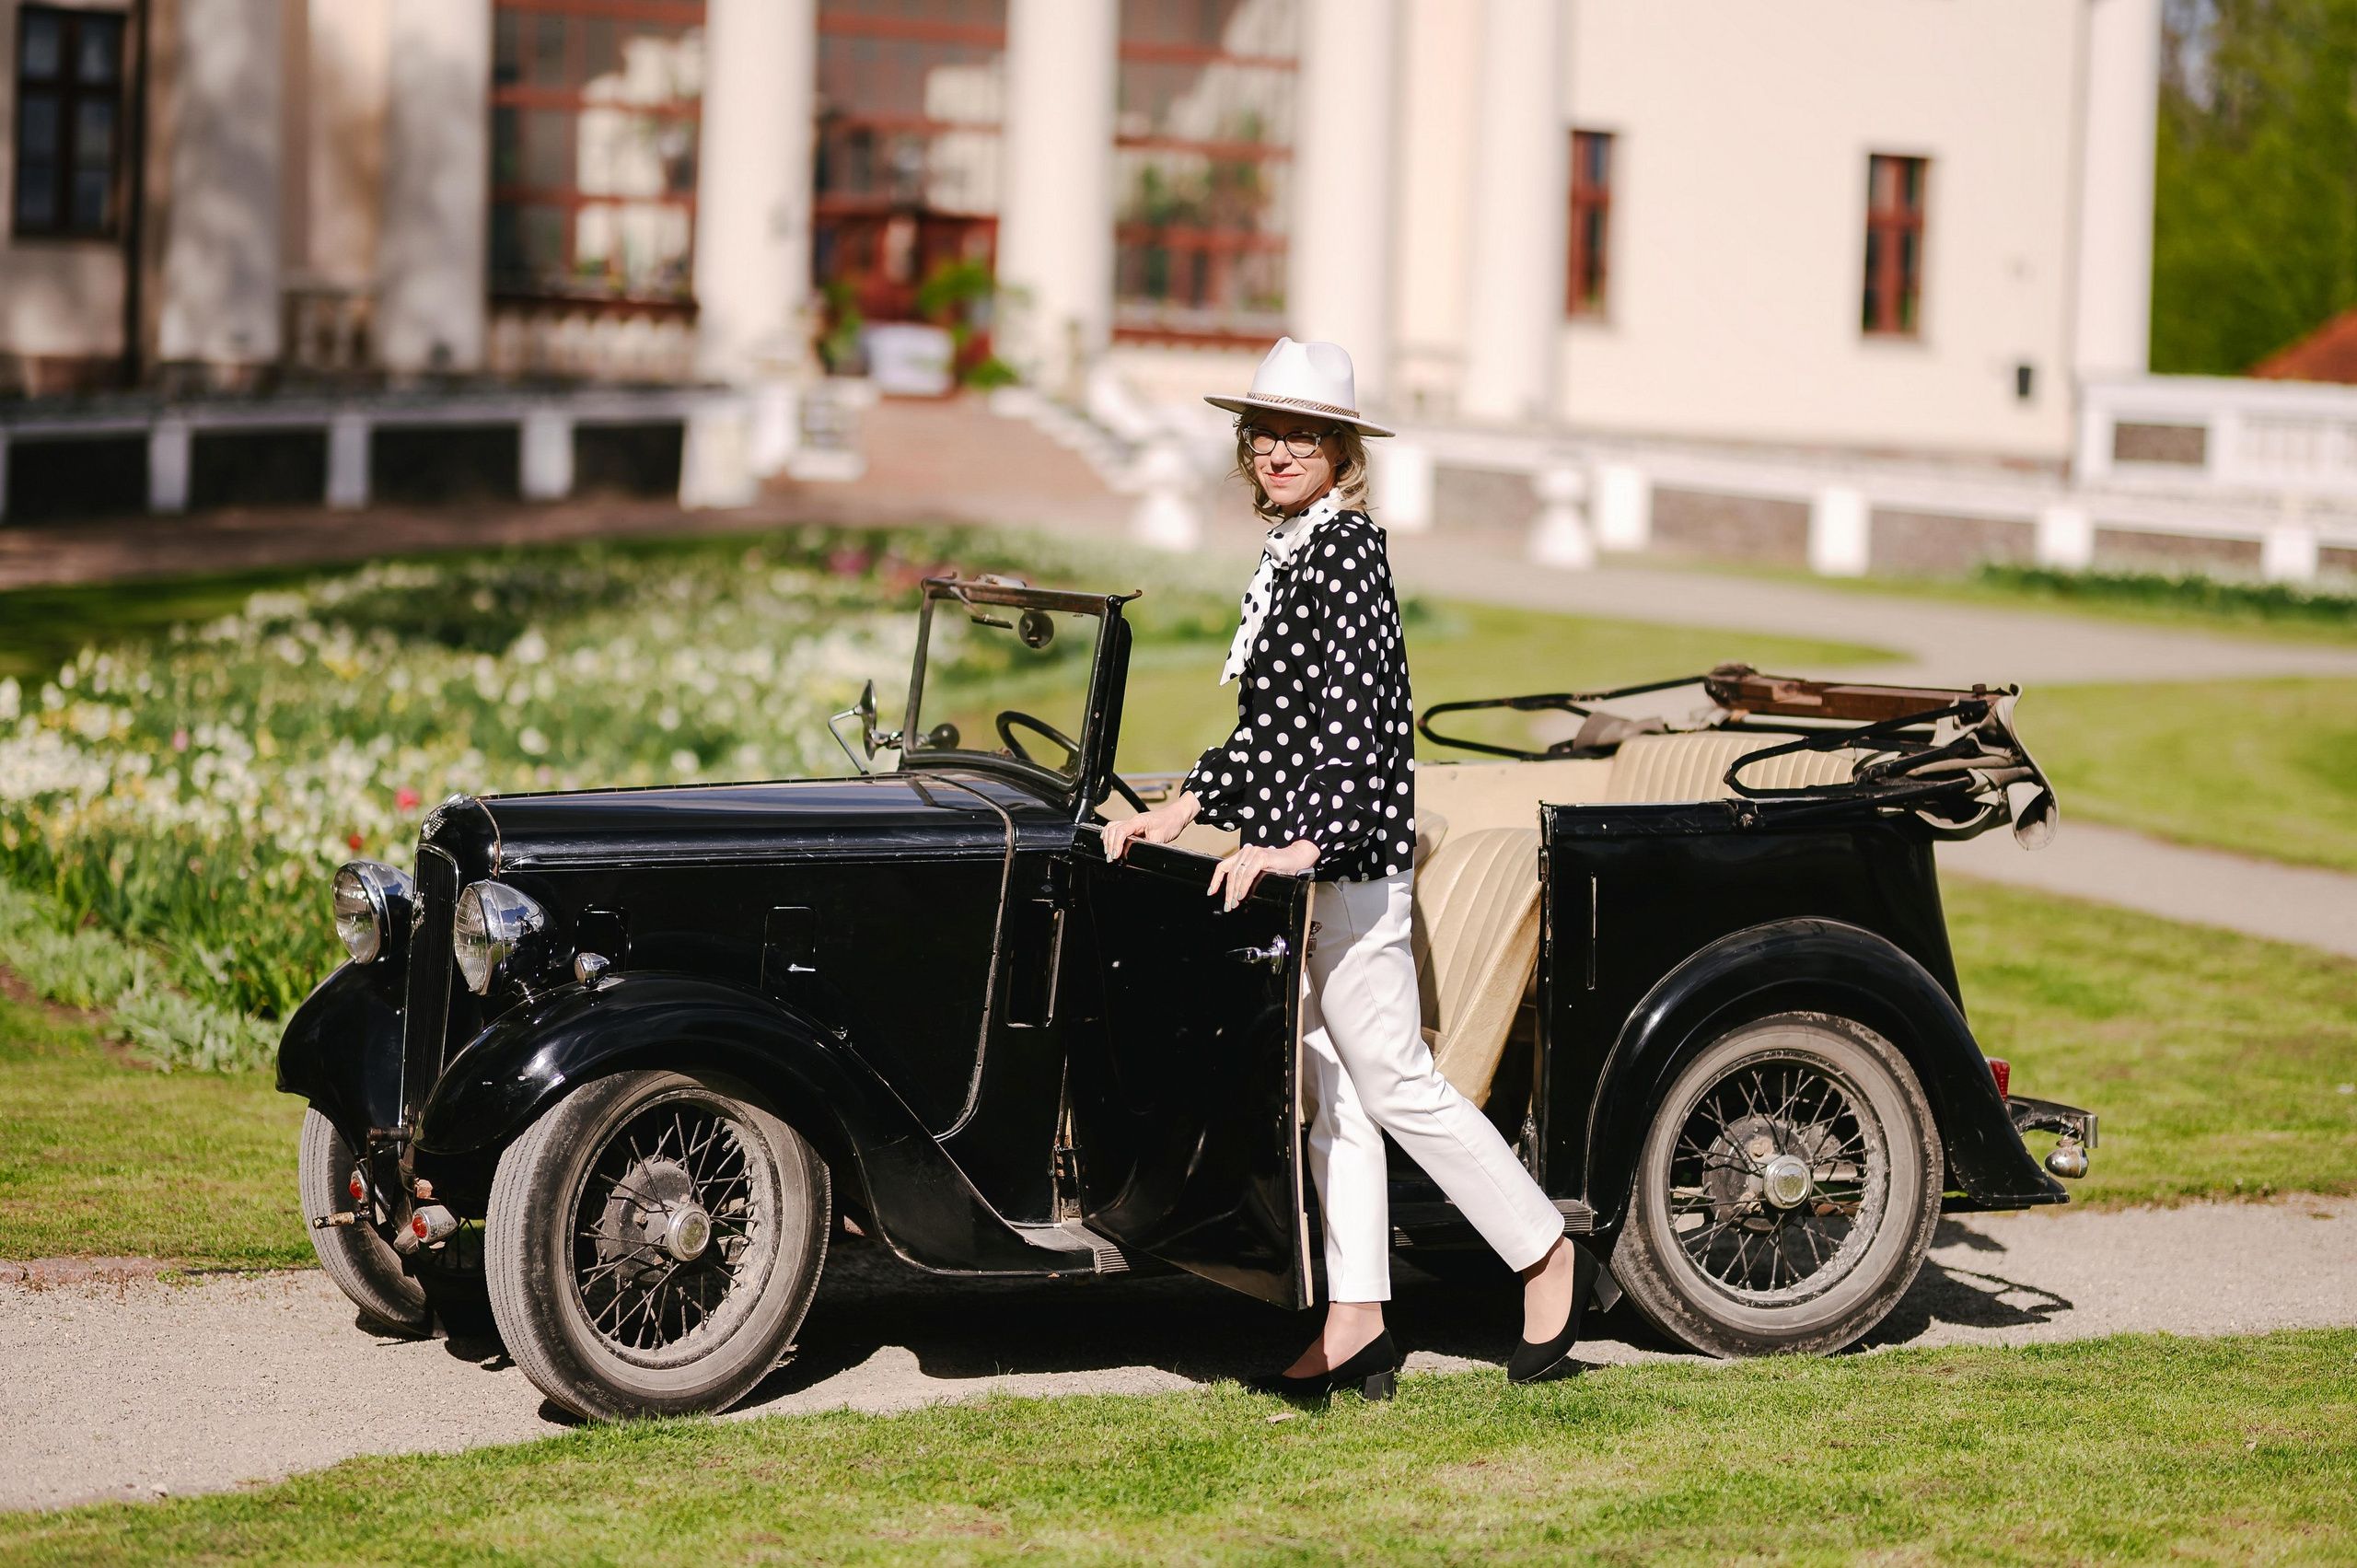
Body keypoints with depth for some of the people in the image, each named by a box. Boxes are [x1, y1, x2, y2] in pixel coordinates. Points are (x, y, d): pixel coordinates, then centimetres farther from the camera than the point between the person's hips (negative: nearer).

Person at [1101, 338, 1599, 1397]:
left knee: (1392, 1080, -3)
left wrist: (1302, 846, -29)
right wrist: (1181, 811, 16)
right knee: (1329, 1089, 8)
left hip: (1348, 861, -9)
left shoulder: (1344, 555, -14)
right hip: (1296, 867, 9)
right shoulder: (1288, 555, 14)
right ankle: (1355, 1326, 11)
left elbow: (1351, 717, -23)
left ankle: (1548, 1257, 11)